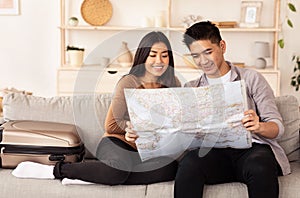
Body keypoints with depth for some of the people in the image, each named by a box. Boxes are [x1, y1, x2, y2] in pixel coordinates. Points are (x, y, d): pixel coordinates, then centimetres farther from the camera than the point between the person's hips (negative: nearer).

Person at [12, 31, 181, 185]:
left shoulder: (174, 83, 7)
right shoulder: (129, 83, -9)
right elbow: (111, 126, -8)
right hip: (119, 143, -5)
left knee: (171, 167, -30)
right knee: (119, 166, -41)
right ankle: (56, 170, -15)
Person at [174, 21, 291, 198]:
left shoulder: (251, 78, 11)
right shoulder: (191, 89, 20)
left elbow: (277, 127, 4)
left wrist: (259, 127, -19)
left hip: (251, 146, -1)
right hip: (213, 151, 1)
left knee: (260, 167, -36)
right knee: (188, 164, -32)